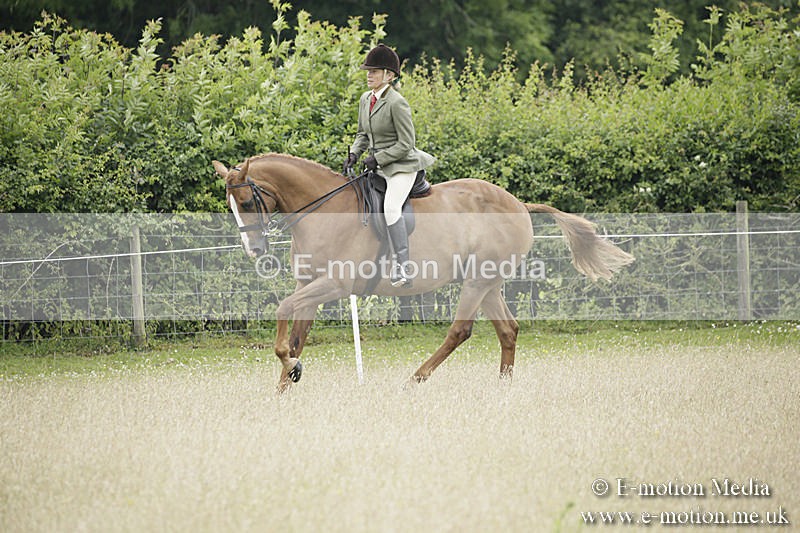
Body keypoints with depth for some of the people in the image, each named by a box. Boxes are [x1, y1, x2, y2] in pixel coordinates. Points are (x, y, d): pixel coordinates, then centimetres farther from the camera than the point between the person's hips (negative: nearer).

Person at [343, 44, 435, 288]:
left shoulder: (397, 103, -16)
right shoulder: (366, 99, 9)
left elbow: (406, 143, -16)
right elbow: (363, 134, 21)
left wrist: (379, 159, -17)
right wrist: (354, 154, 2)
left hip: (402, 166, -10)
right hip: (378, 167, 10)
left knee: (391, 207, -29)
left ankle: (402, 268, -33)